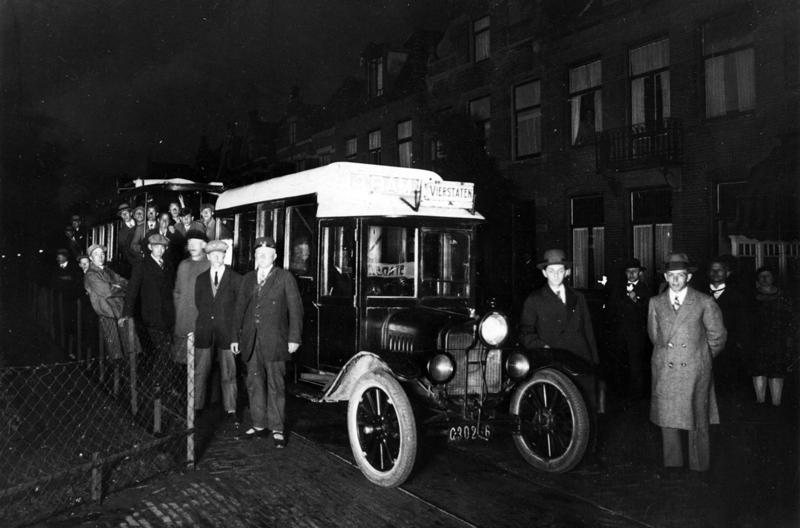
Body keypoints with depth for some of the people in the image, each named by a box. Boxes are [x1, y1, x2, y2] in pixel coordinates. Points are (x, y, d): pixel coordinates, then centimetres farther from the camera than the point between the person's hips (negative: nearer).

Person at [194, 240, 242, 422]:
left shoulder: (235, 279, 1)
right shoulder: (201, 279, 10)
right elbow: (198, 303, 15)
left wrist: (235, 329, 0)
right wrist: (206, 318, 7)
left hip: (226, 330, -2)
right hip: (204, 330, 3)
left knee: (228, 372, 2)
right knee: (199, 371, 5)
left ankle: (230, 410, 10)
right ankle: (195, 407, 14)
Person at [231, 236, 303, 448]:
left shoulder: (285, 278, 1)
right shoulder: (248, 279, 15)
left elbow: (295, 309, -3)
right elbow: (239, 309, 17)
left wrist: (294, 338, -9)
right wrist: (235, 337, 12)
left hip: (274, 340, -5)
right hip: (251, 341, 5)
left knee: (275, 385, -1)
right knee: (254, 383, 10)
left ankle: (277, 429, 7)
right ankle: (259, 424, 22)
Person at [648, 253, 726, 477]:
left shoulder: (705, 303, -2)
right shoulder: (655, 302, 5)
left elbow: (717, 336, 9)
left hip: (695, 369, -2)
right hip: (664, 369, 2)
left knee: (698, 419, 6)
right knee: (667, 417, 7)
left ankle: (699, 466, 21)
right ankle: (671, 462, 22)